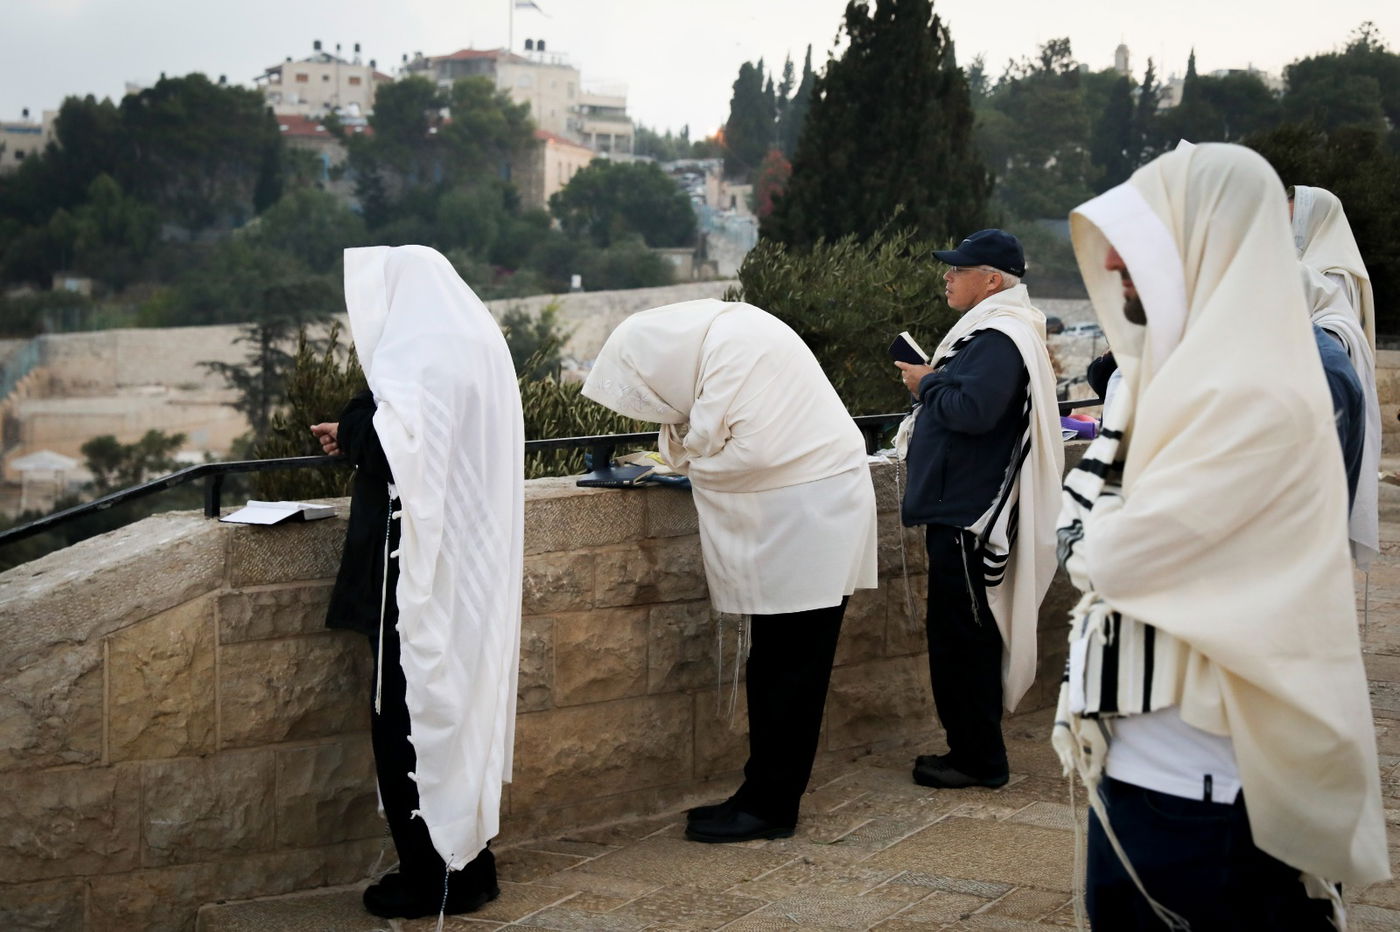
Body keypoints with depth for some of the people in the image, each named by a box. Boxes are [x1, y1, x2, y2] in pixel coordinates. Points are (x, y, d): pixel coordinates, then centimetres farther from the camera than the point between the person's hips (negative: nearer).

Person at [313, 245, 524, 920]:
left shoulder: (416, 352, -15)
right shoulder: (478, 339, 12)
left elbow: (390, 445, -23)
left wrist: (350, 429, -4)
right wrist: (361, 433, 15)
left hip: (424, 567, -9)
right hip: (471, 562, 9)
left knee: (410, 713, 1)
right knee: (460, 705, 15)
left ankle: (429, 876, 9)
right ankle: (468, 859, 23)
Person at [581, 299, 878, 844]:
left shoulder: (736, 350, -20)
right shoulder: (721, 334, 10)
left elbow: (757, 450, -25)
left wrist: (688, 455, -8)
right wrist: (688, 449, -2)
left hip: (808, 511, -10)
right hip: (790, 511, 10)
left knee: (787, 670, -3)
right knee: (775, 666, 12)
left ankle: (770, 807, 4)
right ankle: (765, 793, 20)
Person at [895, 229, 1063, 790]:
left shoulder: (999, 339, -17)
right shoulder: (990, 331, 17)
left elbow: (973, 409, -28)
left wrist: (927, 384, -12)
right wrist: (933, 383, 6)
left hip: (970, 513, -11)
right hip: (962, 507, 11)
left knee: (961, 636, -4)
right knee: (963, 632, 16)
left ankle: (978, 759, 5)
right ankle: (972, 749, 25)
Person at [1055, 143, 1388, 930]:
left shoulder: (1253, 398, -20)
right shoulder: (1184, 369, 9)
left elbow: (1113, 555, -21)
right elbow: (1087, 529, 10)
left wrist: (1092, 531, -3)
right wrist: (1101, 527, -9)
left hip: (1194, 774, -9)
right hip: (1140, 749, 9)